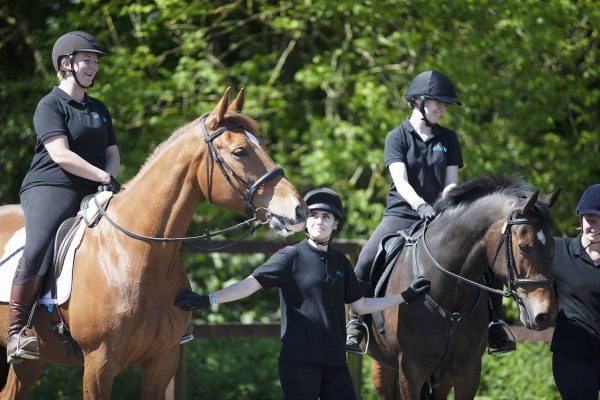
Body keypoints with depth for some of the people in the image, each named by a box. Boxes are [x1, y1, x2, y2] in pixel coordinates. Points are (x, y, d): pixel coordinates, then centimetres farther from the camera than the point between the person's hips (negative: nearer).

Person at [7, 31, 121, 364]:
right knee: (38, 252, -31)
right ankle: (17, 333, -27)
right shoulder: (51, 105, -1)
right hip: (50, 190, -7)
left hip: (92, 195, 7)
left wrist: (107, 182, -5)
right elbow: (61, 155, -14)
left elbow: (112, 154, 17)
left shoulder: (99, 109, 22)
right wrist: (104, 178, -16)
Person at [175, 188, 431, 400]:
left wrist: (405, 296, 18)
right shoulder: (291, 257, -2)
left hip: (334, 359, 5)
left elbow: (361, 306, 21)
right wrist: (207, 300, -21)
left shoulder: (340, 262, 14)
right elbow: (250, 284, -10)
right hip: (300, 359, -5)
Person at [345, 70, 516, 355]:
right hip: (402, 214, -3)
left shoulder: (448, 139, 10)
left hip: (438, 215, 3)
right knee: (365, 265, -23)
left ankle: (491, 323, -6)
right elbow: (400, 180, -15)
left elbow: (451, 182, 2)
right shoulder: (397, 137, -1)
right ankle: (356, 324, -7)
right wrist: (420, 204, -34)